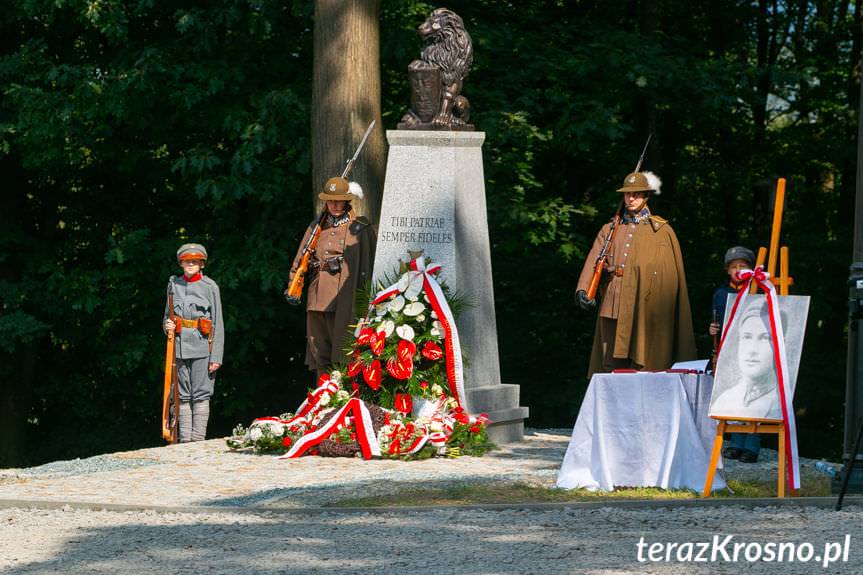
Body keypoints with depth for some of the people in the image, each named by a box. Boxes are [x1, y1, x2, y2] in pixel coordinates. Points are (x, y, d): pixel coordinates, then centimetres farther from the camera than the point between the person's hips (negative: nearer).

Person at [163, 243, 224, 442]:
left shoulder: (210, 287, 1)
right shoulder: (174, 285, 11)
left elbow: (218, 324, -1)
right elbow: (167, 316, 22)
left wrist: (216, 357, -7)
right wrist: (167, 325, -4)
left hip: (201, 346, -3)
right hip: (179, 346, 3)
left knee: (201, 395, -4)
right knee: (182, 395, 4)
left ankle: (198, 439, -2)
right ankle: (185, 439, 6)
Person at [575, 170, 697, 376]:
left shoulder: (662, 231, 8)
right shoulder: (610, 230, 18)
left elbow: (669, 277, 4)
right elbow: (594, 262, 5)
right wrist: (583, 290, -13)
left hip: (643, 311, -3)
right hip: (612, 310, 3)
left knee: (642, 367, -9)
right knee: (612, 368, 1)